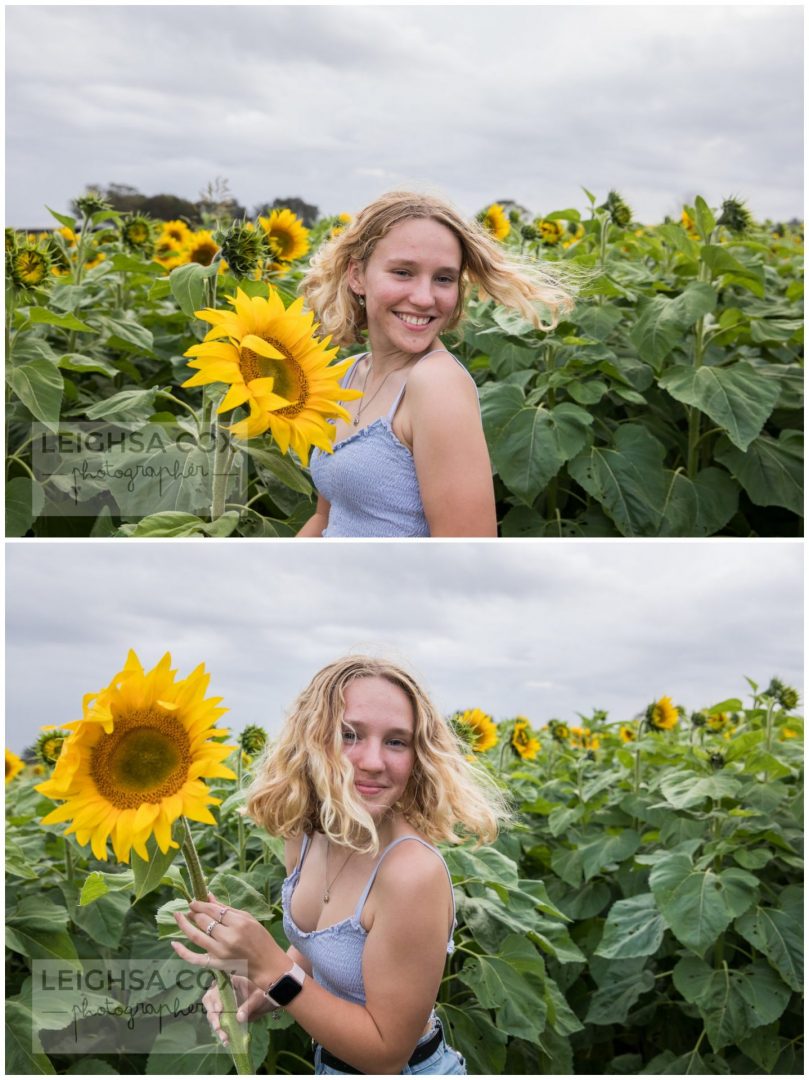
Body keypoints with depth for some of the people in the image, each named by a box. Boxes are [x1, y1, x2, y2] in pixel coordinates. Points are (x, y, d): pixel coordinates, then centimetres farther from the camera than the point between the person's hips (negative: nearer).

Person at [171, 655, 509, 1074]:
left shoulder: (413, 872, -31)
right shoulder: (304, 835, -9)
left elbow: (388, 1053, -24)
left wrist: (269, 966, -31)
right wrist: (253, 994, -10)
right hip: (328, 1060, 6)